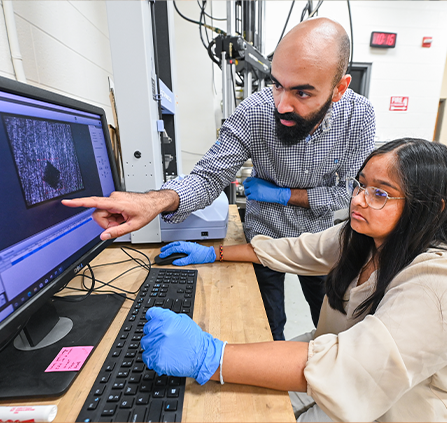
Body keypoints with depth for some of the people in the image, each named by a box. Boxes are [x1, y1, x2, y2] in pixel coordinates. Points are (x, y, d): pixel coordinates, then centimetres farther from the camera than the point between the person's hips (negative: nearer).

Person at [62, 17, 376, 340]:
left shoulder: (359, 115, -19)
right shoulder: (255, 112, -26)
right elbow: (209, 177, -26)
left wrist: (282, 195, -22)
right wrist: (156, 201, -46)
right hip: (264, 239, -2)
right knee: (269, 329, 18)